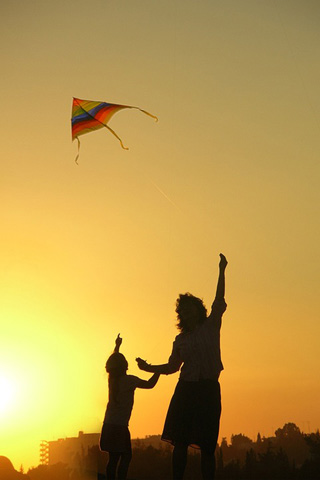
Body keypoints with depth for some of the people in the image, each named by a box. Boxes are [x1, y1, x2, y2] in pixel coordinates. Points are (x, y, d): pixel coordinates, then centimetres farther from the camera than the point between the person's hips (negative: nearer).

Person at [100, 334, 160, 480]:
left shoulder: (112, 379, 8)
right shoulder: (129, 380, -12)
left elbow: (113, 362, 27)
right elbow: (149, 384, -10)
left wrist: (117, 346, 39)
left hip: (109, 425, 7)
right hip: (120, 426, -7)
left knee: (113, 458, 10)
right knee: (126, 456, -5)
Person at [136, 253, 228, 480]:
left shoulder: (211, 325, 6)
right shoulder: (180, 339, 14)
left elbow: (219, 300, -5)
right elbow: (172, 367, 20)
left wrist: (221, 271, -12)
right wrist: (149, 368, 9)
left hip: (209, 389, -3)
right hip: (185, 389, 3)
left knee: (207, 445, -2)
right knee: (180, 442, 0)